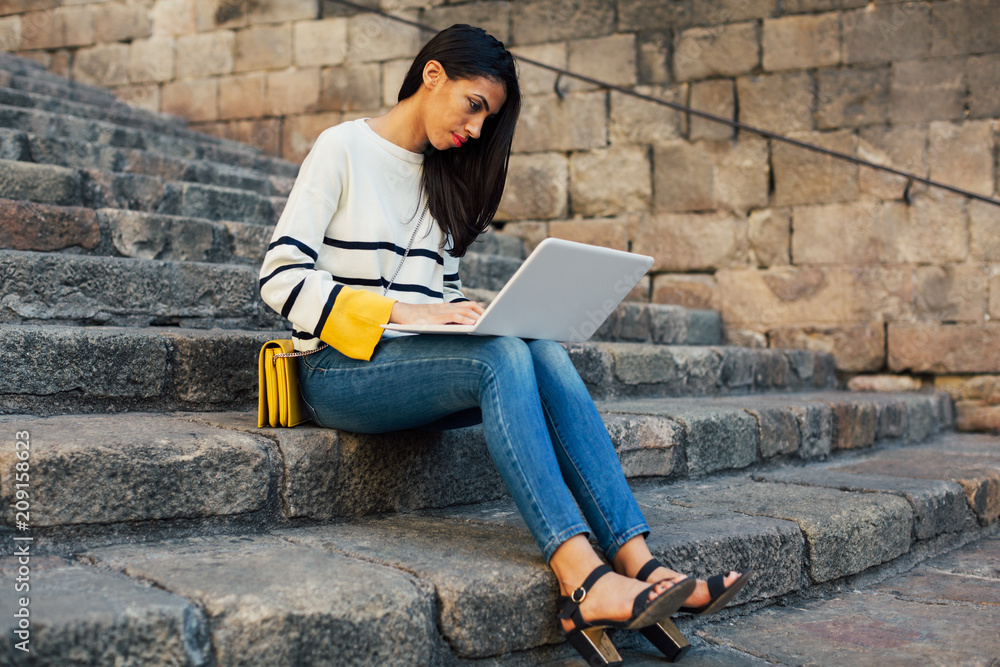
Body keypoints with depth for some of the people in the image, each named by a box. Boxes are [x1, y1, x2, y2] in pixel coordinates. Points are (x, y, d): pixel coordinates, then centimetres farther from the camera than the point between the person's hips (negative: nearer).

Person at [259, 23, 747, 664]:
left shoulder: (444, 178, 20)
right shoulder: (343, 147, -2)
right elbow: (281, 277, -11)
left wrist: (465, 316, -4)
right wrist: (404, 311, -20)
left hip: (418, 366, 6)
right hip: (339, 372, -6)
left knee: (545, 352, -24)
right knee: (502, 357, -32)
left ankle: (638, 563, -33)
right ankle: (584, 581, -42)